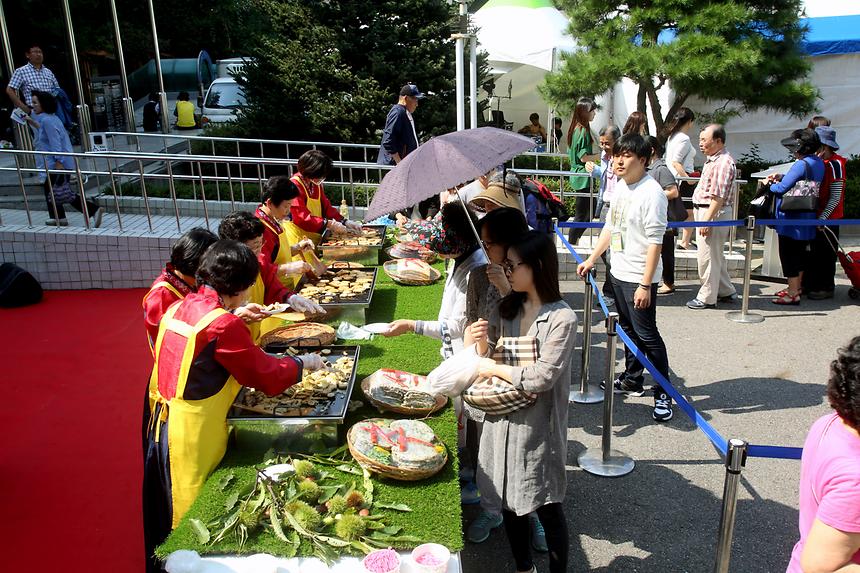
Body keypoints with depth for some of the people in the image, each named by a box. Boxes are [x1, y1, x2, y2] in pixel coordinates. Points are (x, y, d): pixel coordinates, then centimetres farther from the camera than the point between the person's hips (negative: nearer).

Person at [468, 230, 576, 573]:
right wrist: (481, 342, -13)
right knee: (509, 503, 20)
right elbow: (489, 359, 8)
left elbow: (540, 379, -22)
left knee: (547, 509, 9)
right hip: (502, 421, 6)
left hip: (537, 428, -6)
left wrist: (494, 368, -13)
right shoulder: (507, 309, 2)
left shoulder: (561, 319, -17)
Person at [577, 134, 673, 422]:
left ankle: (663, 393, 12)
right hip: (618, 272, 9)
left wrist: (645, 284, -23)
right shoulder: (620, 185, 7)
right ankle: (633, 379, 35)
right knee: (628, 329, 19)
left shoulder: (651, 193, -19)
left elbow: (655, 242, -21)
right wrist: (591, 259, 15)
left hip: (638, 278, -8)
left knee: (646, 335, -1)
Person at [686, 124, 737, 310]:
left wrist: (707, 220, -25)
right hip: (704, 210, 11)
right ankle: (726, 291, 31)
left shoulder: (723, 163, -20)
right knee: (716, 255, 19)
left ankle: (707, 298, 8)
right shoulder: (712, 158, 13)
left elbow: (718, 197, -24)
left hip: (714, 213, -11)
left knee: (707, 256, -2)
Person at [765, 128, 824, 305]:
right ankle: (796, 287, 32)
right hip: (807, 217, 10)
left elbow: (782, 188, -23)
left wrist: (769, 184, -3)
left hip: (792, 219, -9)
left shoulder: (801, 164, -22)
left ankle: (793, 294, 2)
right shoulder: (819, 163, 8)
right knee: (800, 253, 19)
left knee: (789, 255, -2)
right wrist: (781, 177, 7)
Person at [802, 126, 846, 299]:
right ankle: (809, 284, 24)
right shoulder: (818, 162, 8)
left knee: (825, 253, 2)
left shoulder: (834, 164, -15)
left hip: (828, 218, -8)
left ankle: (826, 288, 12)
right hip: (814, 216, 8)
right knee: (812, 251, 14)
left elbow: (835, 197, -18)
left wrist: (823, 217, -21)